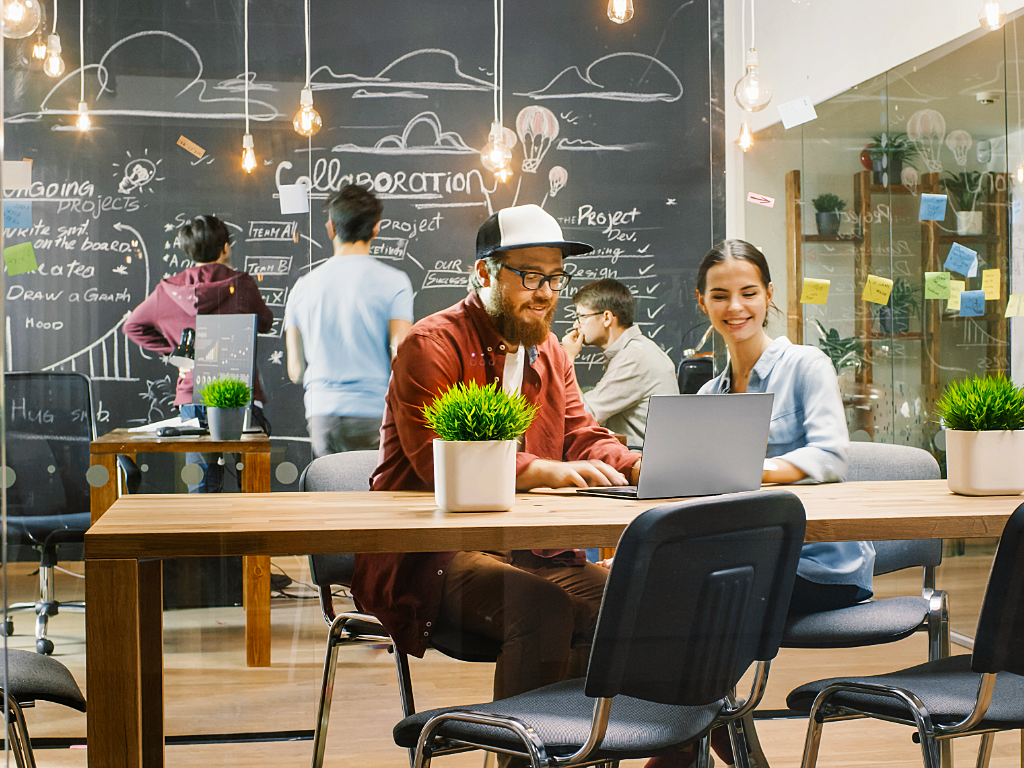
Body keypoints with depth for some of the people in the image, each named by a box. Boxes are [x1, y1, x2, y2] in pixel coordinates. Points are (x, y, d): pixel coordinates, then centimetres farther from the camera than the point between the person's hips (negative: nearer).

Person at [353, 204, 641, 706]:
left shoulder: (550, 352, 19)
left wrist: (640, 467, -10)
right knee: (542, 607, -32)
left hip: (529, 551, 7)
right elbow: (438, 459, -19)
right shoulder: (432, 345, -7)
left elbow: (583, 436, 14)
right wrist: (548, 471, -30)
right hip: (431, 554, -7)